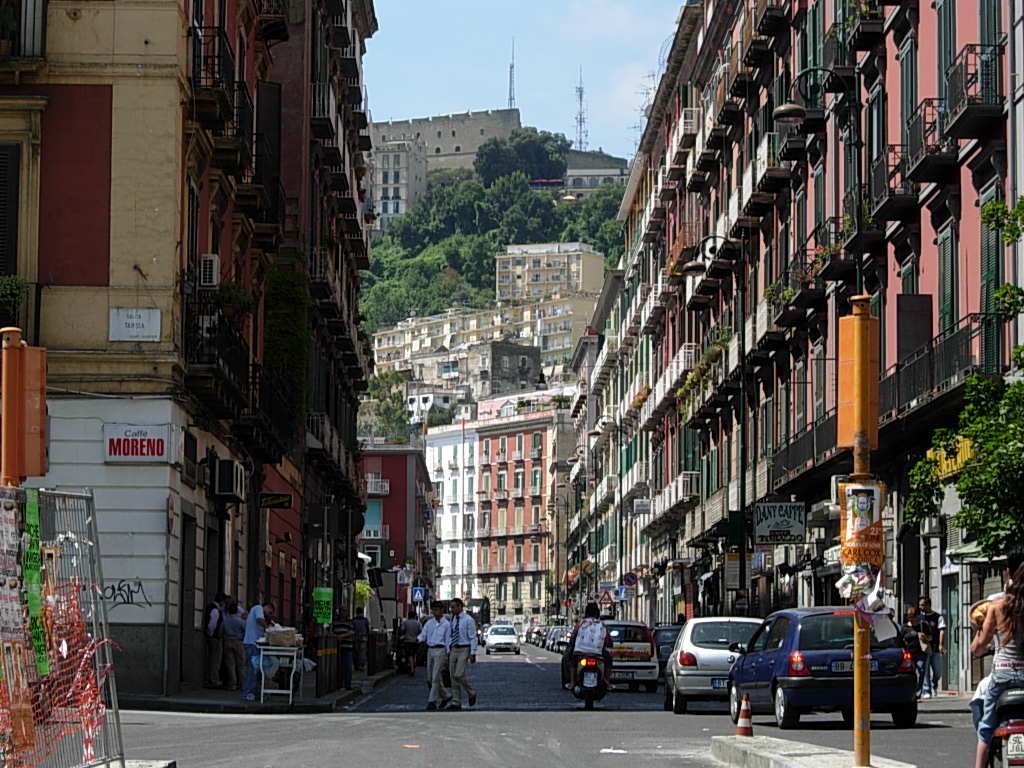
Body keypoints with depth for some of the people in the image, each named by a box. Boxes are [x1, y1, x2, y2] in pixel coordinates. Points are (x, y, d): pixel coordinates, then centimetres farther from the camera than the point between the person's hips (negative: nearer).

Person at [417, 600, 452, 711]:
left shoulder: (446, 624, -2)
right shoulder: (429, 623, 12)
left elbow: (448, 641, -2)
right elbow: (423, 634, 7)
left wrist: (447, 656, -5)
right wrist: (419, 640, -16)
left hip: (440, 650, -6)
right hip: (430, 650, 6)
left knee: (435, 676, -11)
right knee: (430, 677, 10)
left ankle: (432, 701, -10)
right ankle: (445, 696, 27)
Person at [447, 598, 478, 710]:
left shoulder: (468, 620, -8)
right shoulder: (453, 619, 12)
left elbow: (473, 638, -9)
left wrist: (473, 654, -16)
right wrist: (448, 652, 15)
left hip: (464, 650, -7)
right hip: (454, 649, 7)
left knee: (459, 675, -17)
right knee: (453, 677, 3)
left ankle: (471, 693, 8)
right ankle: (457, 703, 7)